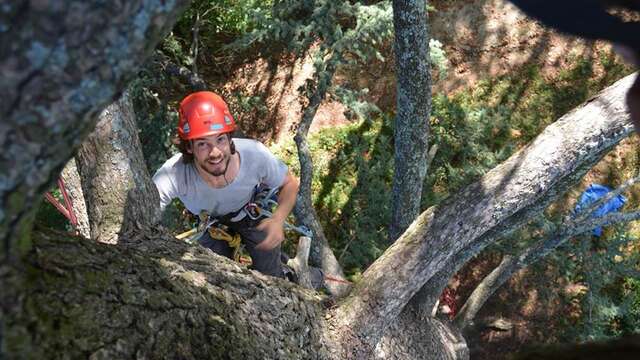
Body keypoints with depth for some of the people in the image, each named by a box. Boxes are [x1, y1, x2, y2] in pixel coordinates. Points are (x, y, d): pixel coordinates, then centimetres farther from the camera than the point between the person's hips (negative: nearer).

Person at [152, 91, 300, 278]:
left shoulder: (255, 154, -38)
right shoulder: (171, 177, -42)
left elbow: (291, 183, -18)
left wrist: (278, 219, -35)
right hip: (208, 222, 0)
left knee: (271, 277, 8)